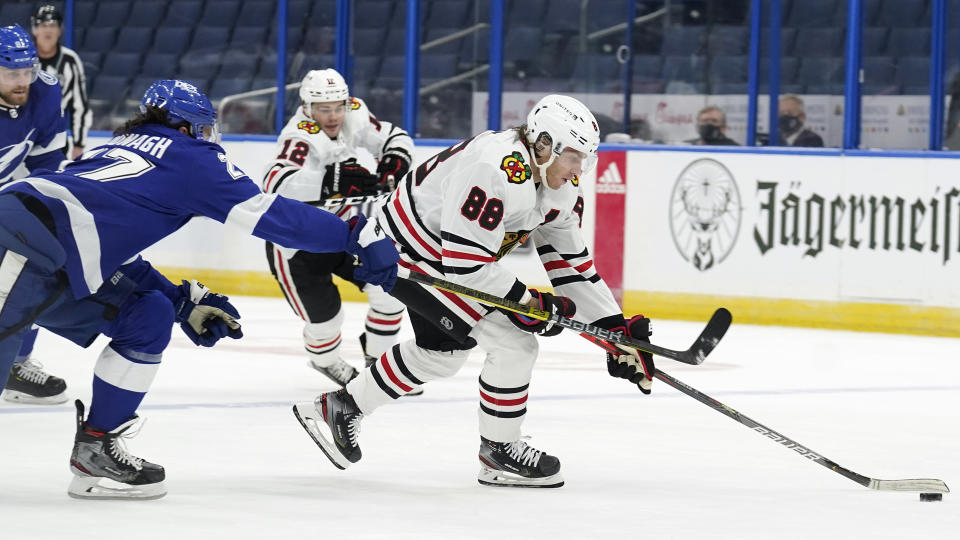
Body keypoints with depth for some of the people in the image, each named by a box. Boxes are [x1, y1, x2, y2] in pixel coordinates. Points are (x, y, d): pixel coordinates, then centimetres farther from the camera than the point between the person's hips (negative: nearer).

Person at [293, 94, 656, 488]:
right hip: (410, 256, -11)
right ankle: (499, 453, 6)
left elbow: (571, 262, 4)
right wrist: (527, 301, -26)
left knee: (442, 351, 28)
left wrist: (617, 327, -1)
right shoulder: (498, 171, -32)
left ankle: (341, 407, 39)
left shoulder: (561, 186, -2)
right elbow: (465, 262, -32)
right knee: (515, 343, -12)